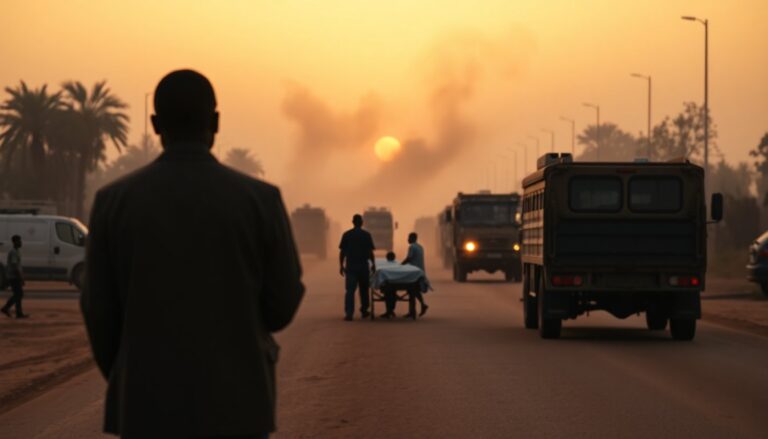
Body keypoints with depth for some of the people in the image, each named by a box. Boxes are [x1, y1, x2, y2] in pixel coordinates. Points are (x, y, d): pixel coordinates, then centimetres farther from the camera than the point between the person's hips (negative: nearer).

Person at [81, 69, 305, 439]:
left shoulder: (113, 202, -4)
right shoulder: (260, 200, -7)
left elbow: (100, 312, 1)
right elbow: (282, 305, -1)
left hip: (151, 404, 1)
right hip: (234, 404, -1)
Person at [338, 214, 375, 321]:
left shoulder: (346, 235, 0)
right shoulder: (366, 235, -2)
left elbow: (342, 252, 1)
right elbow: (370, 252, -3)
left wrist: (341, 265, 8)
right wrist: (373, 264, 9)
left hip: (350, 266, 0)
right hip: (363, 266, 0)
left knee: (349, 290, -2)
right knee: (364, 289, 16)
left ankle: (349, 313, -13)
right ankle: (364, 311, 25)